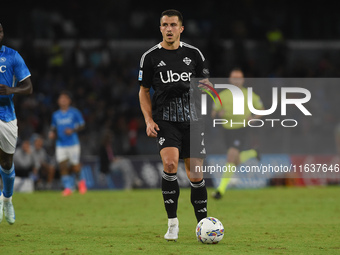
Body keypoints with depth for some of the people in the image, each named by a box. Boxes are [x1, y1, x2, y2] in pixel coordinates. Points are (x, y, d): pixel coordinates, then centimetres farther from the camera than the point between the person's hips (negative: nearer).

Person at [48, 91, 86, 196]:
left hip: (73, 143, -3)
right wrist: (52, 133, -1)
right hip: (60, 145, 3)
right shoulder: (55, 115, 10)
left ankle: (80, 181, 26)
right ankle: (68, 187, 2)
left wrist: (73, 130, -15)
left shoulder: (74, 112, -1)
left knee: (75, 167, -4)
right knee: (62, 166, -7)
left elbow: (82, 124, 1)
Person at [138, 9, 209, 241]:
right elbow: (144, 91, 11)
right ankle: (172, 223, -13)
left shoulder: (193, 54, 6)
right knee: (170, 163, -23)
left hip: (192, 120, 2)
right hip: (165, 120, -2)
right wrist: (149, 121, -1)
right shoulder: (150, 57, 4)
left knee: (195, 174, 2)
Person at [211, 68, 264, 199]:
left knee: (231, 157, -22)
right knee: (237, 162, 13)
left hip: (242, 129, -4)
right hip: (228, 130, 4)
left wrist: (254, 117, -9)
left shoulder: (249, 95, 0)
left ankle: (222, 188, -20)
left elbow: (261, 109, 12)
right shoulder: (223, 95, 3)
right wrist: (219, 113, -20)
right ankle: (252, 153, 48)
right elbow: (213, 113, 5)